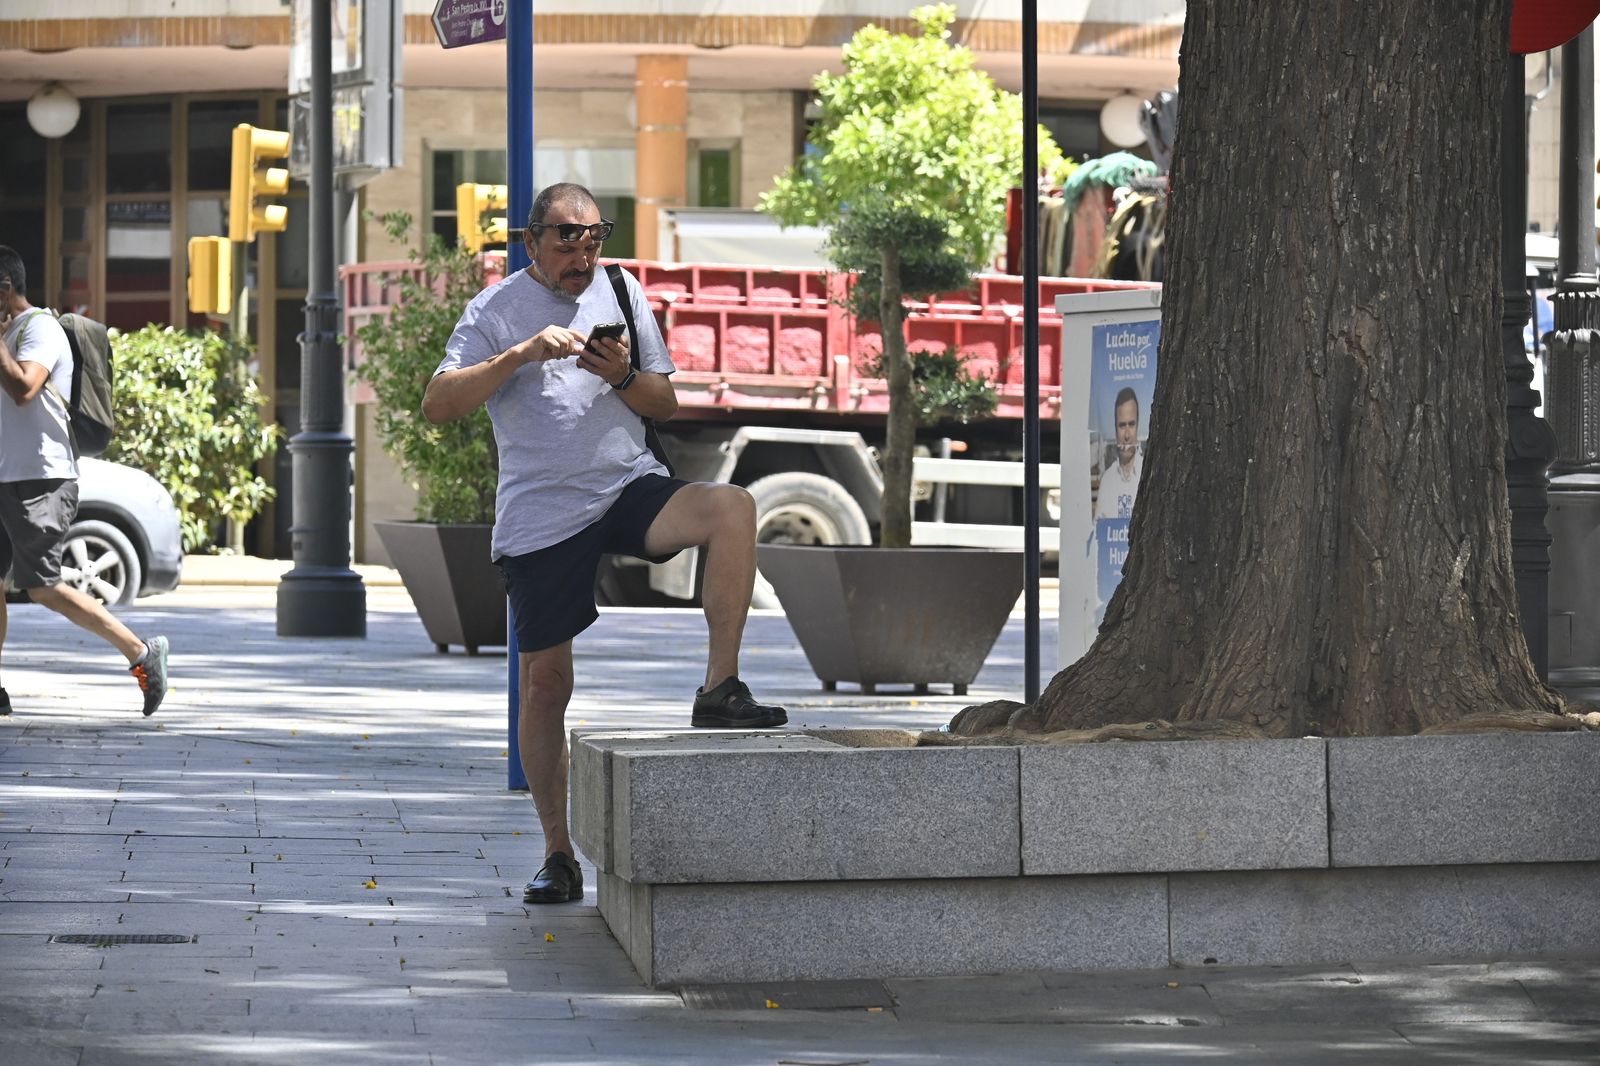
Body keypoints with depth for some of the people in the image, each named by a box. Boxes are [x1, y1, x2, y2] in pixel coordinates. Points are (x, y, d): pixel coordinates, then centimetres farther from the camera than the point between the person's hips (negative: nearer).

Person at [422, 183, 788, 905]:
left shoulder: (622, 293, 11)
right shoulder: (499, 310, 1)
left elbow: (665, 406, 13)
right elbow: (438, 406, -10)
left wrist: (622, 376, -9)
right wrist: (520, 354, -21)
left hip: (630, 489, 2)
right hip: (540, 514, -2)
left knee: (732, 507, -27)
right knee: (545, 682, -1)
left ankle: (719, 692, -23)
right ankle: (558, 855, 11)